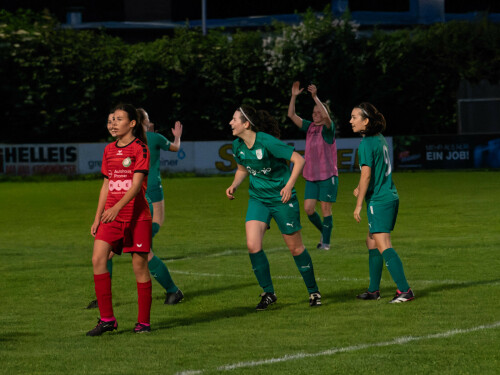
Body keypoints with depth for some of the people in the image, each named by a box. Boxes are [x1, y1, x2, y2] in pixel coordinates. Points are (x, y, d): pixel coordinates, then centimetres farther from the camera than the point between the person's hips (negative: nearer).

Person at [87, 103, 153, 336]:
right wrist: (97, 218, 14)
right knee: (98, 259, -10)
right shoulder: (109, 150, 14)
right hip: (111, 215, 6)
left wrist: (117, 207, -29)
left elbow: (136, 184, -16)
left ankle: (144, 321, 9)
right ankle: (106, 319, -5)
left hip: (136, 215, -5)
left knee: (140, 265, -2)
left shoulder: (140, 149, -6)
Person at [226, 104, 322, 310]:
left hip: (281, 198, -5)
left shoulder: (267, 142, -22)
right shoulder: (238, 146, -2)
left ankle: (313, 292, 21)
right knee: (253, 245, -12)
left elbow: (299, 159, -17)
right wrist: (234, 185, 0)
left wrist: (289, 186, -25)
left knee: (295, 247, 3)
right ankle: (268, 293, 3)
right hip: (258, 198, 5)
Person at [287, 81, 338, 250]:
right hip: (311, 177, 5)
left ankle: (326, 242, 4)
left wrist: (315, 97, -34)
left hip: (328, 175, -5)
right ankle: (324, 233, 21)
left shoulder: (328, 128, -6)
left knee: (325, 209, -3)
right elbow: (292, 115, 5)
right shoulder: (309, 127, 10)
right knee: (308, 209, 0)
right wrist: (294, 96, -7)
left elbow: (326, 116, -28)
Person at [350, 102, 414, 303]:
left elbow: (366, 175, -18)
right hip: (390, 197, 10)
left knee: (383, 245, -12)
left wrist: (359, 205, -15)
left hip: (379, 201, -10)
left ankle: (404, 290, -18)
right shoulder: (380, 139, 12)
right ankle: (374, 290, 22)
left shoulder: (366, 144, -14)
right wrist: (361, 187, 25)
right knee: (371, 241, 17)